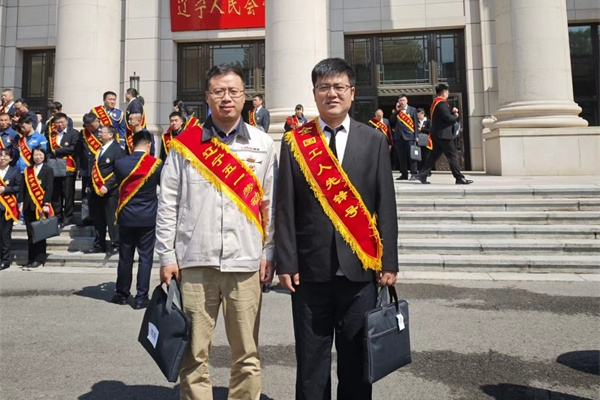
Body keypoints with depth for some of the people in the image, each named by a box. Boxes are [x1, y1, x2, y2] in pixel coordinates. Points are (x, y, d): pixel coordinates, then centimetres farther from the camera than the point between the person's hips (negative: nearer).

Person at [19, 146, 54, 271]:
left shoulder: (48, 170, 0)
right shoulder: (27, 170, 13)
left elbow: (49, 188, -8)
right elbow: (22, 187, 12)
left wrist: (46, 204, -16)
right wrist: (21, 202, 4)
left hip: (41, 206, -4)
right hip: (28, 207, 4)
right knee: (30, 235, 8)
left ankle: (39, 261, 5)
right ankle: (31, 260, 13)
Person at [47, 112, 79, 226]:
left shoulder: (74, 133, 0)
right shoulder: (51, 134, 13)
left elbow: (73, 148, -14)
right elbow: (48, 150, 9)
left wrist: (56, 151, -10)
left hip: (68, 168, -4)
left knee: (68, 193, 0)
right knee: (55, 193, 8)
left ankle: (68, 217, 7)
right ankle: (57, 216, 16)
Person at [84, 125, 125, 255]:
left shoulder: (117, 150, -10)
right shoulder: (100, 149, 17)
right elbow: (94, 169, 22)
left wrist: (107, 186, -22)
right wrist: (90, 185, 16)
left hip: (109, 191, -8)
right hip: (96, 190, 8)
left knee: (111, 219, -2)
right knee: (98, 219, 14)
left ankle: (115, 245, 9)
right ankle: (99, 245, 25)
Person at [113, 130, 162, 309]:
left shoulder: (120, 164, -5)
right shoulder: (156, 164, -8)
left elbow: (119, 185, 9)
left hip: (126, 216, 2)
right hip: (148, 218, -1)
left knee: (125, 257, 12)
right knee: (145, 258, 4)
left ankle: (122, 294, 24)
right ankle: (141, 297, 6)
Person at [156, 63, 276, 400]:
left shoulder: (264, 144, 6)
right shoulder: (186, 143, 4)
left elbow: (271, 204, 7)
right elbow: (167, 204, 4)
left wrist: (269, 253, 3)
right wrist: (167, 255, 1)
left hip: (246, 262, 1)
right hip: (195, 261, 0)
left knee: (247, 354, 10)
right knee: (194, 352, 10)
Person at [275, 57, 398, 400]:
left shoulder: (374, 141, 5)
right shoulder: (295, 142, 3)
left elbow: (386, 206, 3)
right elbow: (286, 208, 0)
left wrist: (389, 262, 0)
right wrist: (286, 262, -5)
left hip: (360, 268, 1)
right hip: (311, 269, 0)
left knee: (356, 358, 13)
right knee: (311, 361, 11)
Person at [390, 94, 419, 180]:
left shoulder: (412, 110, 7)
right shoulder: (395, 111, 13)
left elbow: (415, 123, 4)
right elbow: (391, 121, 2)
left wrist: (416, 136, -4)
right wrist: (396, 111, -4)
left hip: (409, 135, -3)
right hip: (398, 136, 3)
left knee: (411, 156, -6)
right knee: (401, 157, 5)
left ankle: (414, 174, -3)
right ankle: (404, 174, 12)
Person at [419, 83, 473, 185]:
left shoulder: (435, 103, 17)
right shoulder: (442, 103, -14)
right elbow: (448, 118, -20)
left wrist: (452, 111, 7)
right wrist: (456, 116, -1)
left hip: (436, 134, 10)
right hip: (443, 134, -10)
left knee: (434, 155, 11)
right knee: (453, 156, -6)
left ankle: (423, 175, 7)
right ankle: (459, 178, -3)